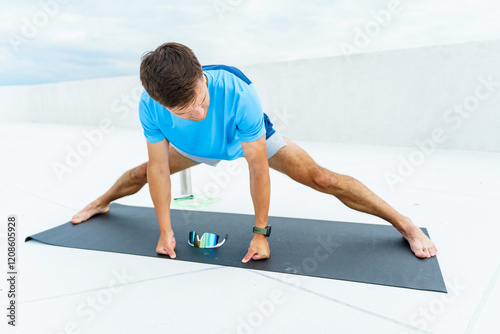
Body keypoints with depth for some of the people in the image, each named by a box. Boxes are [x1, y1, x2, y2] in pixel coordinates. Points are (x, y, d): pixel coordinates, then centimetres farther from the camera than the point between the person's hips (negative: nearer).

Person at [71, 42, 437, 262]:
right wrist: (166, 231, -17)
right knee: (141, 172, 14)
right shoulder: (150, 107, -33)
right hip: (199, 148, 4)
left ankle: (404, 223, 0)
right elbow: (158, 168, -21)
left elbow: (258, 169, -37)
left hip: (252, 139, -3)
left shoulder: (239, 93, -44)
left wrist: (261, 234, -28)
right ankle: (100, 204, 49)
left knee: (321, 177, -16)